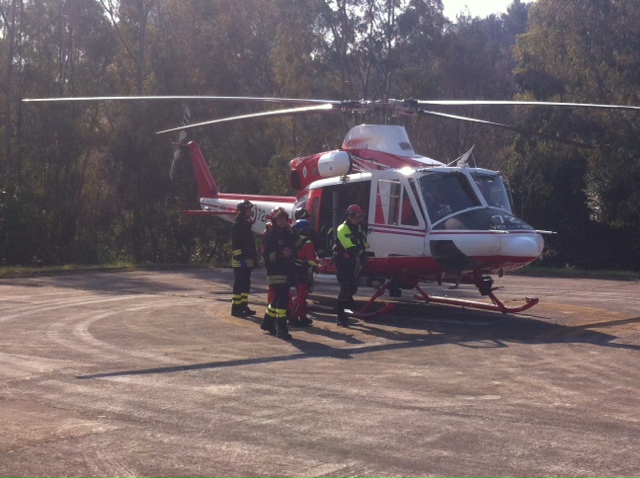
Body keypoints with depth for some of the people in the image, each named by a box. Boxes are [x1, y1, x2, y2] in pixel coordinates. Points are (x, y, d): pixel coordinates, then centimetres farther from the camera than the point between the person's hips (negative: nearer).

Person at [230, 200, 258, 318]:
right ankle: (236, 308, -5)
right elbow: (235, 243, -18)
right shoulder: (237, 225, -11)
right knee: (239, 284, -8)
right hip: (240, 260, -9)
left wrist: (254, 257, 21)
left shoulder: (247, 224, 18)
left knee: (246, 284, 12)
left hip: (247, 260, 9)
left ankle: (244, 306, 19)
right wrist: (239, 257, -23)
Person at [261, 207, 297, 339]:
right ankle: (281, 329, -12)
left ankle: (267, 322, 32)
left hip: (287, 271, 7)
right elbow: (266, 254, -14)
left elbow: (293, 250, 28)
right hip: (275, 272, -7)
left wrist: (291, 254, 10)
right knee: (282, 299, -13)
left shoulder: (289, 233, 15)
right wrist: (281, 254, -26)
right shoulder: (270, 235, -7)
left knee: (277, 299, 15)